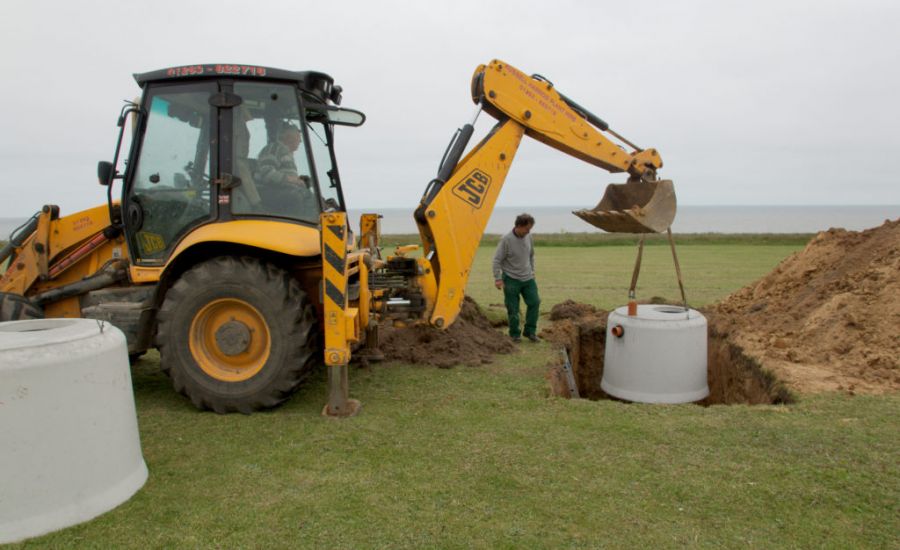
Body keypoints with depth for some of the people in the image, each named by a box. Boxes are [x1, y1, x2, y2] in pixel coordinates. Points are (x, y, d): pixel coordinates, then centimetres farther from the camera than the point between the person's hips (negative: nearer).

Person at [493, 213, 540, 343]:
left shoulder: (528, 237, 1)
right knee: (513, 309, 0)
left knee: (534, 302, -1)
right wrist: (498, 278, -17)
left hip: (527, 278, 5)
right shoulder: (506, 239, -16)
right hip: (511, 279, -5)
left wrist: (532, 270, 20)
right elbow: (497, 260, -13)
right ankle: (515, 334, 16)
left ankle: (530, 332, 11)